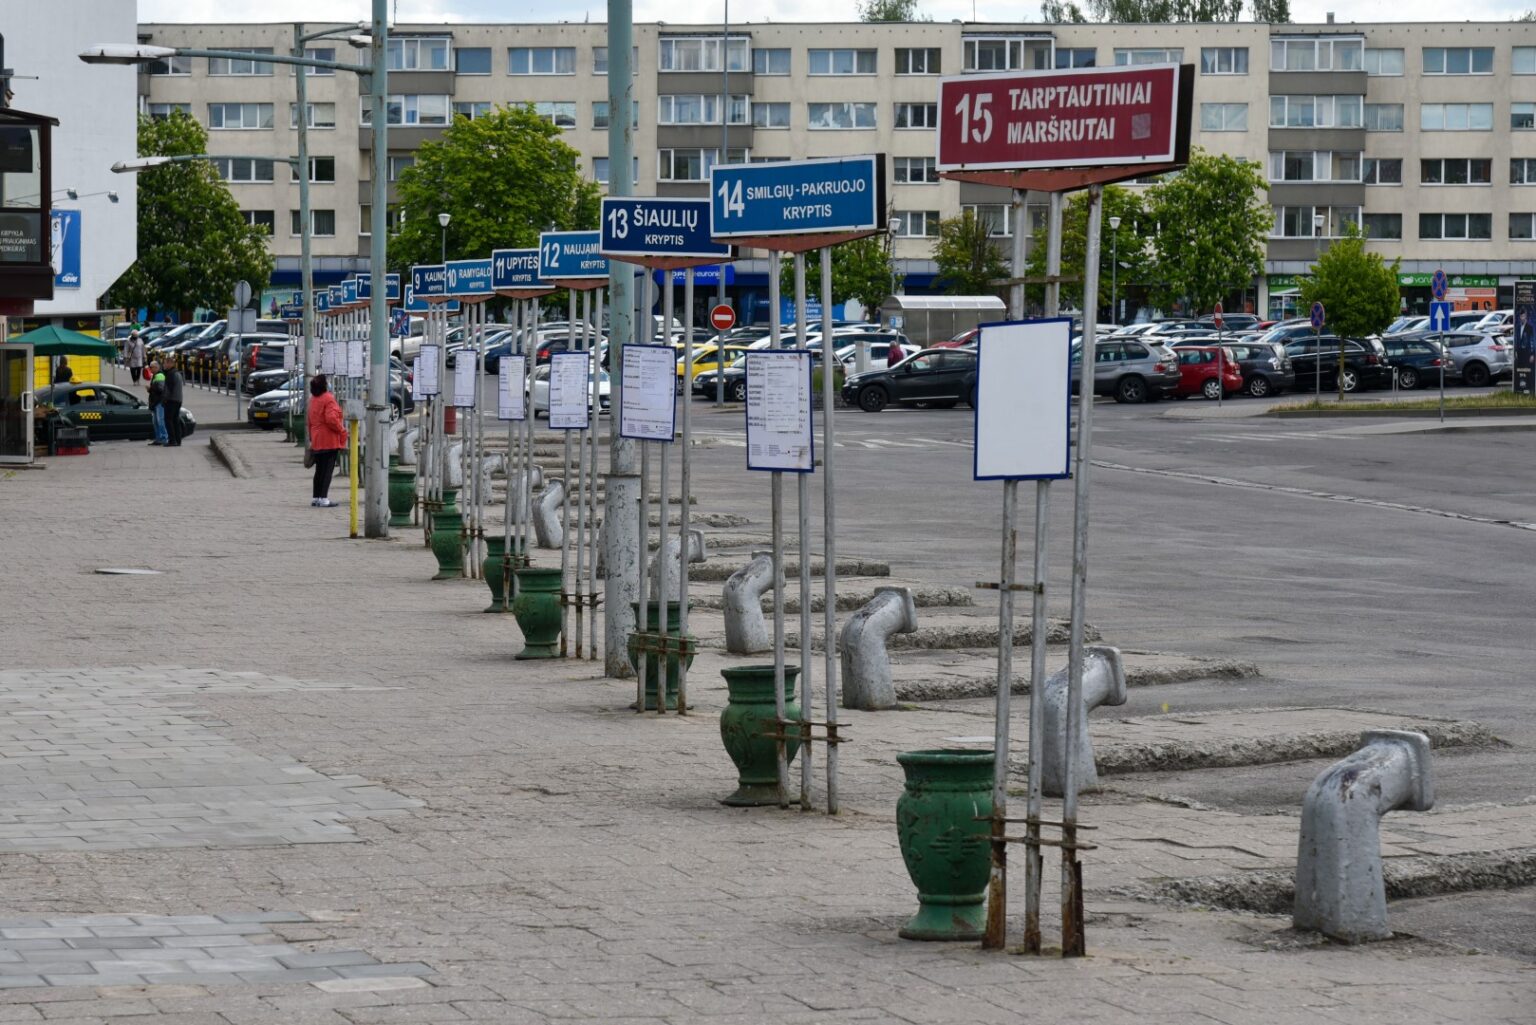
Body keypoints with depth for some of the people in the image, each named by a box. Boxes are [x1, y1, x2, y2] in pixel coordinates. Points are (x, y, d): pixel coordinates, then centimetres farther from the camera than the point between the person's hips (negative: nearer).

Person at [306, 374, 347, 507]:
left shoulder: (313, 399, 12)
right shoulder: (328, 399, -15)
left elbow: (309, 420, 17)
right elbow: (331, 419, -24)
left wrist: (311, 437, 22)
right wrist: (341, 430, -11)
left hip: (316, 441, 8)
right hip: (329, 440, -8)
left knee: (319, 470, 15)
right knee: (327, 470, -6)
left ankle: (316, 497, 19)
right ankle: (324, 498, -10)